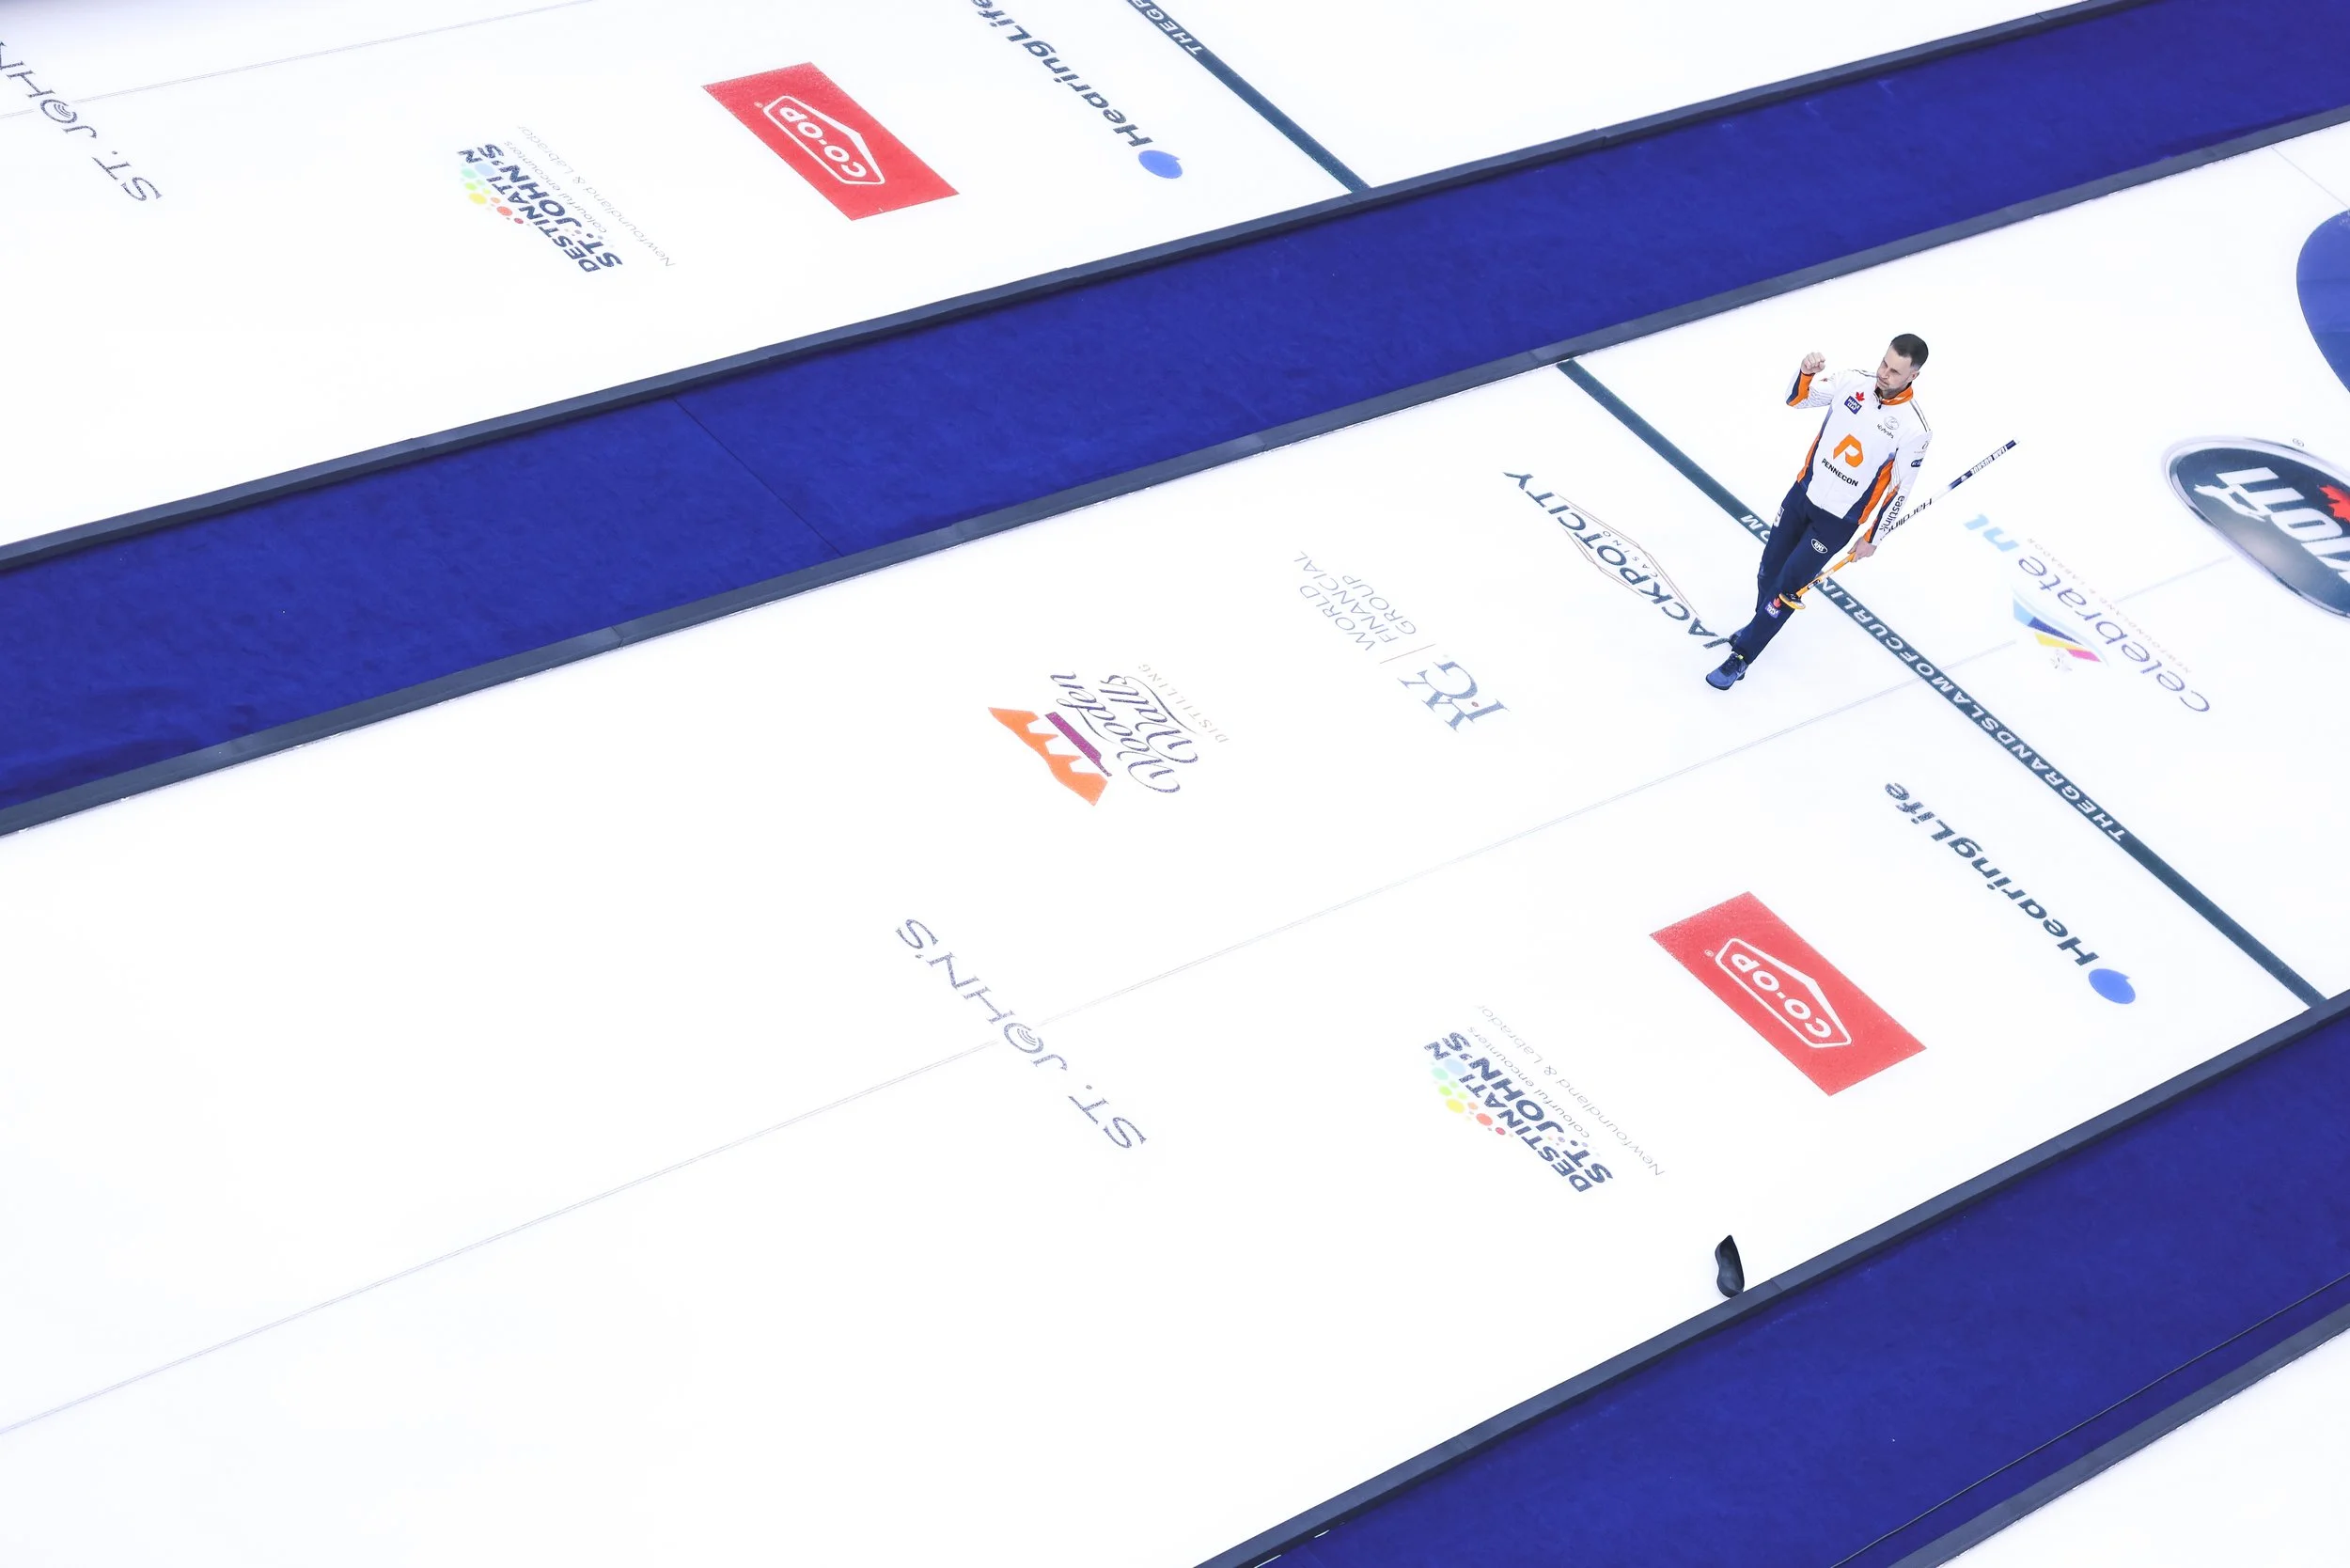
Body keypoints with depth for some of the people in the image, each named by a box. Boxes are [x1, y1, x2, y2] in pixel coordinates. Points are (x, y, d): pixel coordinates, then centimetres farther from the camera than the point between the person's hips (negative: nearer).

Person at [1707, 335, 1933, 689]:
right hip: (1804, 490, 5)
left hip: (1837, 519, -5)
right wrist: (1806, 372, -24)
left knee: (1787, 587, 1)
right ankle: (1762, 624, 47)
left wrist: (1872, 537, -6)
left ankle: (1742, 655, 15)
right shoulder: (1853, 382, -11)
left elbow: (1899, 490, -12)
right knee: (1771, 566, 19)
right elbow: (1797, 398, -2)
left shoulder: (1914, 429, -22)